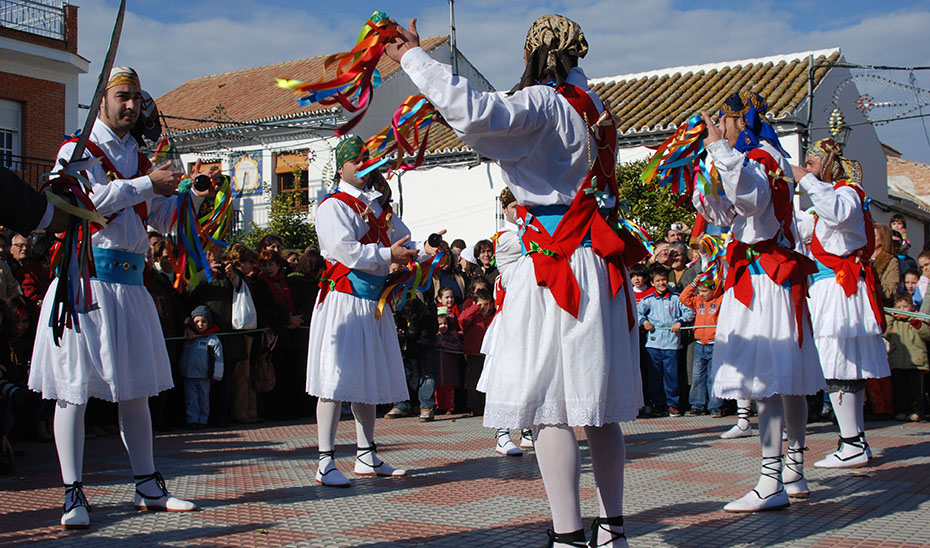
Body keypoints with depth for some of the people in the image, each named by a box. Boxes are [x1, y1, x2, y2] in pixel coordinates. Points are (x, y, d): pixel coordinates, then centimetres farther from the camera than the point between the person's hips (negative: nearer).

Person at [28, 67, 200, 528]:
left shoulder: (138, 158, 18)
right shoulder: (78, 150, 0)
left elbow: (162, 217, 20)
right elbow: (89, 197, -19)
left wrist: (194, 196, 3)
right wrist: (148, 184, -16)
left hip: (129, 281, 6)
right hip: (86, 275, -6)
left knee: (135, 388, 10)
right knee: (74, 387, -4)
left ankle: (148, 487, 17)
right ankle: (73, 495, 2)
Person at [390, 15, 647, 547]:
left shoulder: (542, 103, -9)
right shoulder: (591, 106, 16)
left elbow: (475, 113, -26)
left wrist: (414, 56, -16)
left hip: (556, 270, -8)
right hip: (603, 265, 8)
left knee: (549, 407, -5)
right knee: (599, 407, 13)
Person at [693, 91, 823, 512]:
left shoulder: (761, 157, -10)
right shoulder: (756, 158, 20)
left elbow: (752, 198, -33)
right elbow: (724, 214, 26)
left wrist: (720, 148, -28)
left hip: (764, 277, -11)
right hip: (767, 276, 11)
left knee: (766, 378, -14)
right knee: (786, 380, 15)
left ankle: (772, 484, -15)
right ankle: (794, 473, 24)